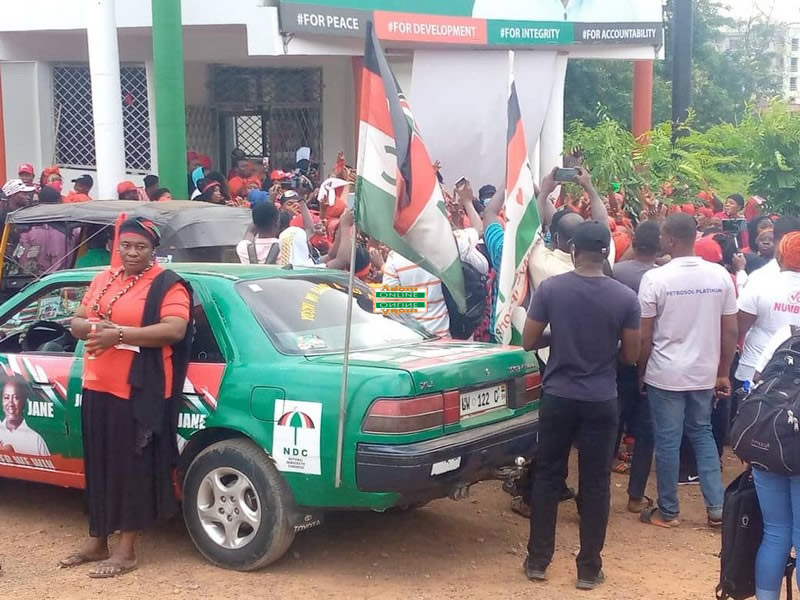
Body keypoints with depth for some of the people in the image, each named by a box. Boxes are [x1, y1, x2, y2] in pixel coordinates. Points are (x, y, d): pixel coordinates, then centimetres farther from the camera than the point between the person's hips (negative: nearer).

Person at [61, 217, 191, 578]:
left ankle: (126, 550, 6)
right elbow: (76, 322, 14)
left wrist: (119, 334, -24)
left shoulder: (167, 284, -7)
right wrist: (93, 327, -11)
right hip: (97, 386, 7)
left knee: (133, 466, -1)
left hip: (138, 390, -7)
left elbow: (175, 330, -20)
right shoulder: (103, 280, 15)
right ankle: (97, 541, 24)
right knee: (99, 464, 13)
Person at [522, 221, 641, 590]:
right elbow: (631, 355, -2)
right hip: (601, 401, 0)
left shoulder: (549, 289, -9)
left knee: (547, 477, 12)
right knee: (595, 483, 8)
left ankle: (538, 560, 20)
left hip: (557, 397, 1)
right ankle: (589, 568, 15)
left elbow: (529, 342, -3)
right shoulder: (625, 297, -9)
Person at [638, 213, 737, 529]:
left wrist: (641, 372, 5)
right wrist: (723, 373, 11)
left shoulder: (655, 278, -14)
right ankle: (717, 508, 18)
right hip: (704, 372, 4)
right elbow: (730, 331, 2)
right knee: (702, 434, 19)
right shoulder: (720, 275, -3)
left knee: (667, 441, 6)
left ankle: (668, 511, 18)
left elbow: (644, 336, -9)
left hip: (665, 374, -4)